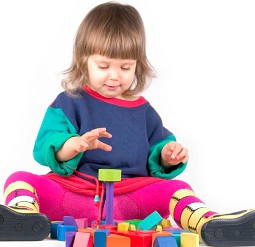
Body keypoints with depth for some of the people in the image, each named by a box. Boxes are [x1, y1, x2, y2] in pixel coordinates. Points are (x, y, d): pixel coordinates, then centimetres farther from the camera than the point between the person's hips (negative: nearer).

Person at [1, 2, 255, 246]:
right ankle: (24, 213, -57)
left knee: (174, 188, -20)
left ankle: (206, 222, -45)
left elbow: (155, 162, 24)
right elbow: (45, 149, -7)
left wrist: (167, 157, -1)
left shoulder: (143, 110, 16)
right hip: (70, 194, -2)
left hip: (128, 201, 2)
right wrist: (76, 144, -28)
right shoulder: (68, 103, 6)